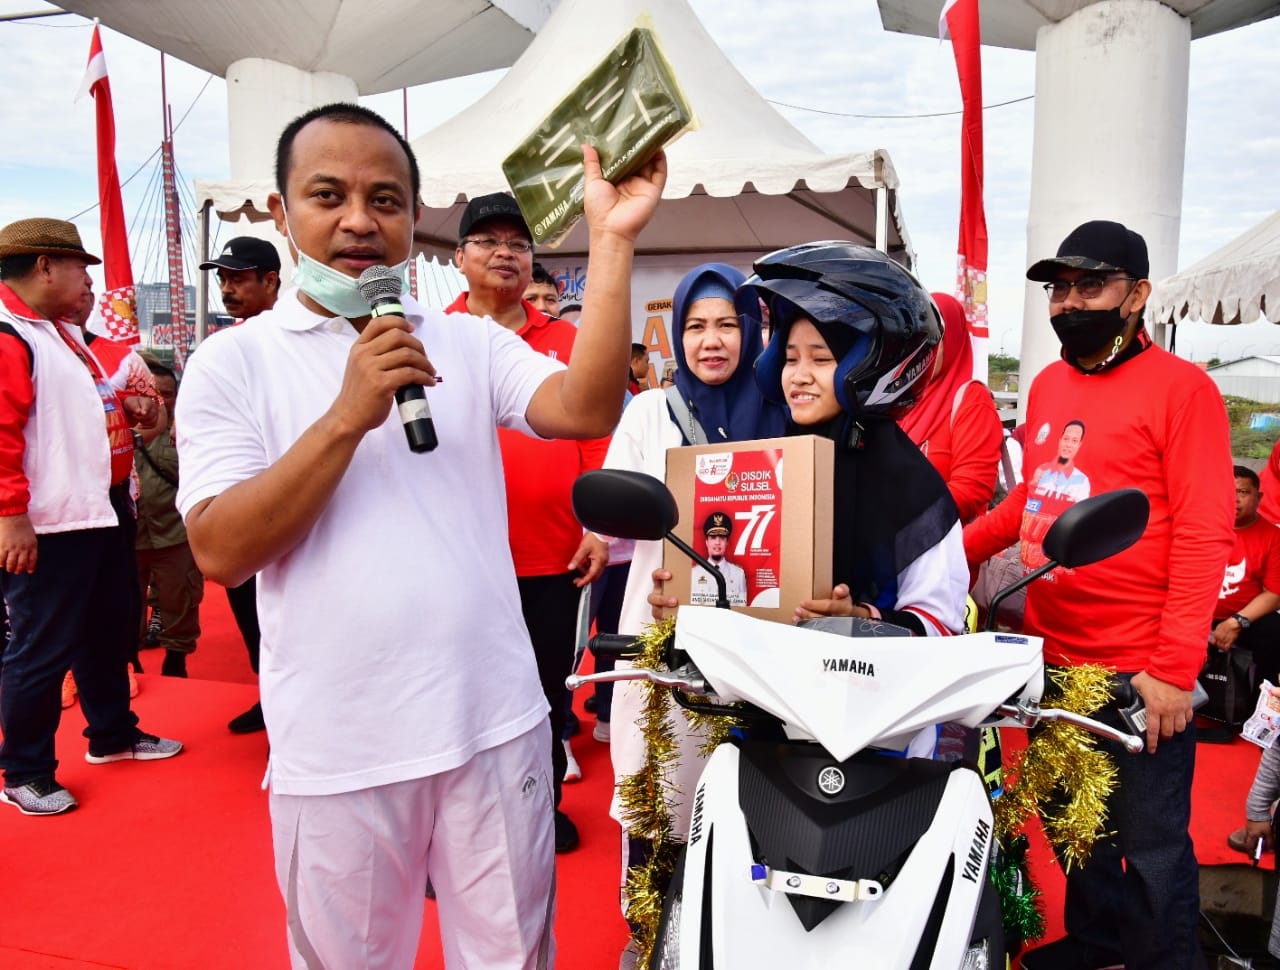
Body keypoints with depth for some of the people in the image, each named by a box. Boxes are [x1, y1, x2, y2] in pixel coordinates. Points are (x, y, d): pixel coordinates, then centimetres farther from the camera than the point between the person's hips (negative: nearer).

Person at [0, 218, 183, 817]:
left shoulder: (62, 333, 18)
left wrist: (128, 407, 11)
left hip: (103, 511, 11)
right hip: (49, 527, -10)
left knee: (110, 631, 20)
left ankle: (112, 734, 36)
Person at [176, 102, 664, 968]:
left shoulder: (473, 343, 3)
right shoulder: (235, 362, -2)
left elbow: (586, 411, -14)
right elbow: (221, 553, -11)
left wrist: (612, 243, -19)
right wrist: (348, 416, -20)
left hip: (496, 727, 1)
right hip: (334, 753, -1)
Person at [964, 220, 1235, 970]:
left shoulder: (1181, 387, -9)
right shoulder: (1048, 385, 10)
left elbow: (1203, 534, -14)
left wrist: (1175, 667, -19)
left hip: (1139, 669, -6)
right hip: (1053, 657, 7)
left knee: (1150, 845, 6)